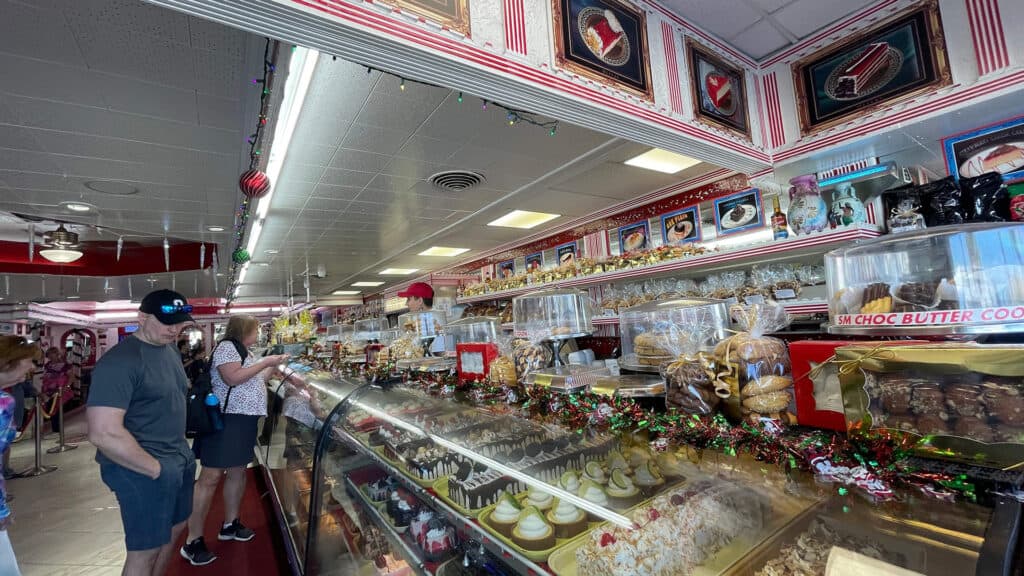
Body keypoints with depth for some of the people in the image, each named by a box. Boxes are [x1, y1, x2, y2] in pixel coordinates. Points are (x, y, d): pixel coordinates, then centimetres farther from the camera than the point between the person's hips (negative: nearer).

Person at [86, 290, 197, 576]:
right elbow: (104, 434, -26)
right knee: (145, 551, 9)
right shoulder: (120, 361, -21)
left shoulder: (171, 349, 6)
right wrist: (157, 469, -19)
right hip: (142, 468, -8)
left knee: (173, 530, 23)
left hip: (180, 459, 8)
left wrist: (182, 451, 12)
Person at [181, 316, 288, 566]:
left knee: (238, 471, 16)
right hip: (226, 420, -10)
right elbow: (233, 379, -24)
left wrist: (273, 366, 15)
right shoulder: (226, 347, -11)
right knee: (210, 477, -4)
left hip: (244, 420, 10)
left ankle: (230, 525, 29)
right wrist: (264, 362, -18)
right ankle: (193, 542, 4)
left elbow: (254, 383, 23)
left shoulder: (242, 352, 16)